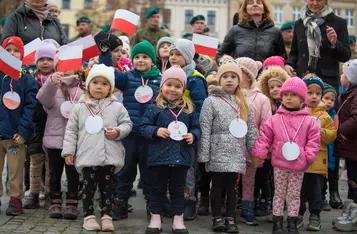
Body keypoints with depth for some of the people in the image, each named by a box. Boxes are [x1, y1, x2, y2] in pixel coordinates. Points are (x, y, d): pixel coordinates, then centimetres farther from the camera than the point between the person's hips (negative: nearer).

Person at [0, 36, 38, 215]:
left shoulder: (27, 79, -2)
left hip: (15, 135, -3)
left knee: (15, 170, 4)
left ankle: (15, 199, 15)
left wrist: (23, 131, -14)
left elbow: (30, 107, -6)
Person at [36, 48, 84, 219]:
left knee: (73, 172, 4)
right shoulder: (51, 87, 1)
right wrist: (51, 82, -38)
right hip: (54, 137, 0)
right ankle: (55, 203, 18)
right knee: (55, 172, 9)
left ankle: (72, 204, 11)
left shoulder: (82, 88, 5)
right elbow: (43, 98, -22)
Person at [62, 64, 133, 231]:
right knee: (89, 186, 4)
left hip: (110, 156, 1)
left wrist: (118, 132, -13)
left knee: (107, 186, 8)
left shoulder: (117, 107, 4)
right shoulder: (79, 107, 4)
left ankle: (106, 216, 16)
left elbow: (127, 124, 8)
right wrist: (68, 151, 2)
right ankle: (89, 216, 14)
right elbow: (71, 130, 6)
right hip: (87, 155, 0)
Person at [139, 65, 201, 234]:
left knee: (178, 189, 11)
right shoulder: (155, 108, -3)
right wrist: (156, 131, -19)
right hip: (159, 157, -2)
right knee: (158, 189, 9)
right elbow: (143, 127, -3)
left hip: (181, 157, 2)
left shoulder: (189, 109, 5)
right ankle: (155, 219, 19)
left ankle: (178, 220, 20)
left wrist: (193, 136, -9)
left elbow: (196, 128, 12)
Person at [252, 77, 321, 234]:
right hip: (279, 164, 0)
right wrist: (259, 154, -4)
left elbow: (313, 140, -1)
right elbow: (265, 137, 1)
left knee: (294, 194, 11)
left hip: (298, 165, 0)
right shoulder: (275, 119, -2)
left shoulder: (308, 121, -2)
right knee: (279, 193, 11)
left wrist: (308, 156, -9)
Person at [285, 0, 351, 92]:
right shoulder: (299, 24, 15)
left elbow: (346, 56, 4)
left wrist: (334, 43, -14)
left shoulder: (339, 23, 5)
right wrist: (288, 64, 2)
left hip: (328, 80, -2)